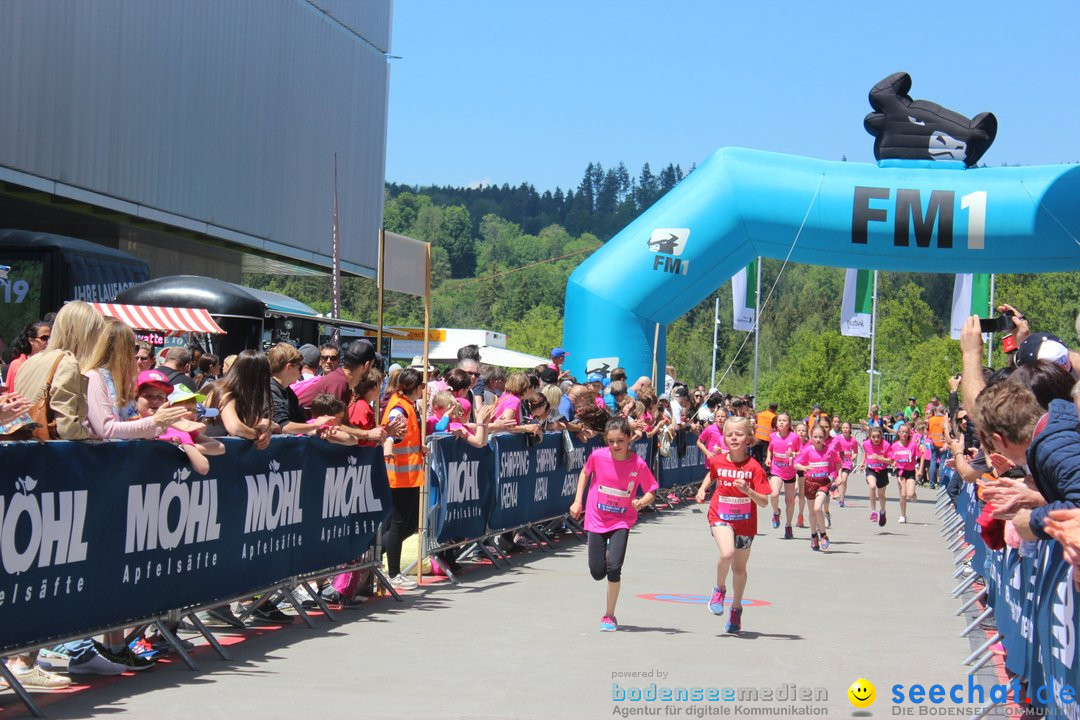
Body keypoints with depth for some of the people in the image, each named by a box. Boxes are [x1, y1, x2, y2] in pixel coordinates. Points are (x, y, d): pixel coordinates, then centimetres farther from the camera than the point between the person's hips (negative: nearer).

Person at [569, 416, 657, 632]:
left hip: (621, 520, -2)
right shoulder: (598, 456, -13)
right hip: (596, 519, 2)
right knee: (597, 573, 4)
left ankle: (609, 616, 0)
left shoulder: (638, 464, -16)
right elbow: (585, 472, 8)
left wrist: (643, 501, -27)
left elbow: (651, 491, -6)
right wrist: (578, 501, 3)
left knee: (613, 567, -18)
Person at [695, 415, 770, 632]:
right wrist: (702, 489, 4)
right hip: (720, 517, 0)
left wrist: (748, 490, -32)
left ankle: (736, 608, 37)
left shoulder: (754, 467, -15)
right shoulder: (718, 461, -7)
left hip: (745, 522, 0)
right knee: (727, 553, -28)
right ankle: (720, 589, 2)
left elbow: (764, 502, -16)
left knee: (739, 567, 13)